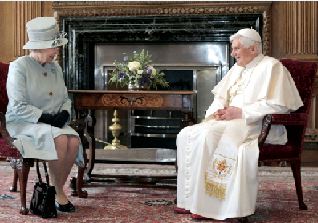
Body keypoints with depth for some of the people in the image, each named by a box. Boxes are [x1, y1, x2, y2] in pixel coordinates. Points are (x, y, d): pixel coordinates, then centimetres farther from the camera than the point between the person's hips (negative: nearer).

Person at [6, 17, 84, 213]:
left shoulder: (56, 68, 10)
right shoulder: (19, 67, -10)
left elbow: (66, 98, 16)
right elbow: (19, 107, -16)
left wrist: (64, 113, -6)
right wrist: (45, 117, -21)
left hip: (53, 121, 6)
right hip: (23, 123, -6)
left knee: (74, 141, -26)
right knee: (60, 140, -33)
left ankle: (59, 188, -9)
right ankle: (58, 192, -14)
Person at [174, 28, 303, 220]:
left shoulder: (271, 67, -5)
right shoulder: (238, 68, 21)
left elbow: (277, 105, -16)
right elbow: (220, 97, 26)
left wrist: (241, 112, -17)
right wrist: (218, 110, 1)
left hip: (256, 126, -9)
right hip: (229, 121, 9)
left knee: (206, 137, -31)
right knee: (187, 135, -11)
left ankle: (206, 204, -23)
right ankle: (190, 199, -12)